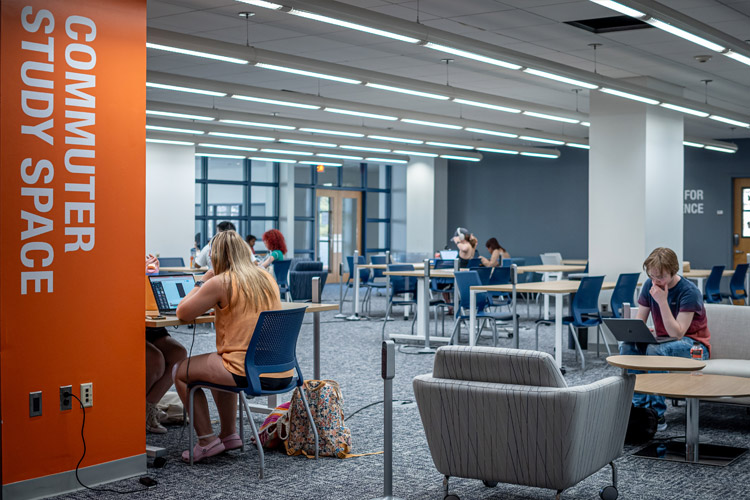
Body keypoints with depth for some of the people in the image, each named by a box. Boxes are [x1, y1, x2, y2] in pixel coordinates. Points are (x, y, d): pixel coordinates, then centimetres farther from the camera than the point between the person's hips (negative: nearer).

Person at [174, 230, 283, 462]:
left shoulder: (220, 283, -9)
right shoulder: (268, 279, 11)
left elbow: (182, 313, -2)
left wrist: (201, 282, 9)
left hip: (249, 374, -7)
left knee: (181, 371, 14)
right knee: (218, 366, 35)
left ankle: (207, 440, 12)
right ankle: (229, 434, 33)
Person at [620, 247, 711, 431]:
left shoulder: (689, 292, -21)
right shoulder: (650, 285, -2)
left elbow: (677, 333, -27)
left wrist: (662, 301, -32)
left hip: (694, 345, -6)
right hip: (663, 340, 6)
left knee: (656, 350, -35)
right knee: (627, 346, -21)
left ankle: (657, 415, -29)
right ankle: (639, 406, -18)